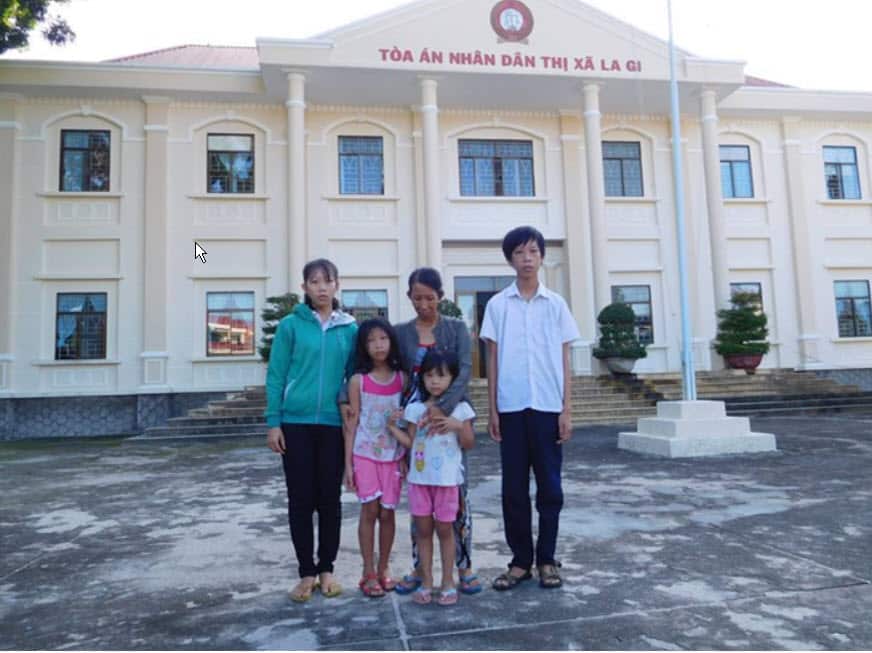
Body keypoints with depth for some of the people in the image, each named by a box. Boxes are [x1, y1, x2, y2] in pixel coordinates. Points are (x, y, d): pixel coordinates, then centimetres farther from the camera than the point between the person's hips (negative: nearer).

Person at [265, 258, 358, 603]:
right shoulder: (291, 325, -1)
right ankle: (306, 573, 20)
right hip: (295, 423, -1)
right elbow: (275, 376, -1)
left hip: (334, 424, 1)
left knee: (329, 498, 9)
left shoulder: (350, 329, 5)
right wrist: (273, 422, -6)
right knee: (300, 499, 6)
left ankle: (327, 570, 24)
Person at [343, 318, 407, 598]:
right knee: (369, 510, -1)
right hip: (365, 454, -1)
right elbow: (352, 423, -1)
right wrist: (348, 463, -4)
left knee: (387, 512, 6)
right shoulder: (358, 381, -3)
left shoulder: (401, 378, 2)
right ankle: (369, 573, 12)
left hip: (393, 454, 2)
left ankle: (383, 569, 22)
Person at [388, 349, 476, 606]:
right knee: (423, 529, 9)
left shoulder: (460, 408, -3)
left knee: (444, 529, 6)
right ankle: (426, 581, 21)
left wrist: (457, 426, -18)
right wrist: (392, 427, -6)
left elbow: (468, 444, -1)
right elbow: (411, 443, 5)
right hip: (419, 477, 2)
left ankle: (448, 582, 20)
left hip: (447, 479, -2)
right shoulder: (414, 408, 3)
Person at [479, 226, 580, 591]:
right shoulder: (498, 305, 5)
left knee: (549, 486, 7)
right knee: (514, 488, 6)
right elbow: (493, 360, 5)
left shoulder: (556, 304, 6)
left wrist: (566, 410, -1)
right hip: (511, 407, 0)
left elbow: (564, 361, 5)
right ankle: (520, 560, 18)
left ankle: (547, 560, 20)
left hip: (548, 406, 0)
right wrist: (492, 410, 0)